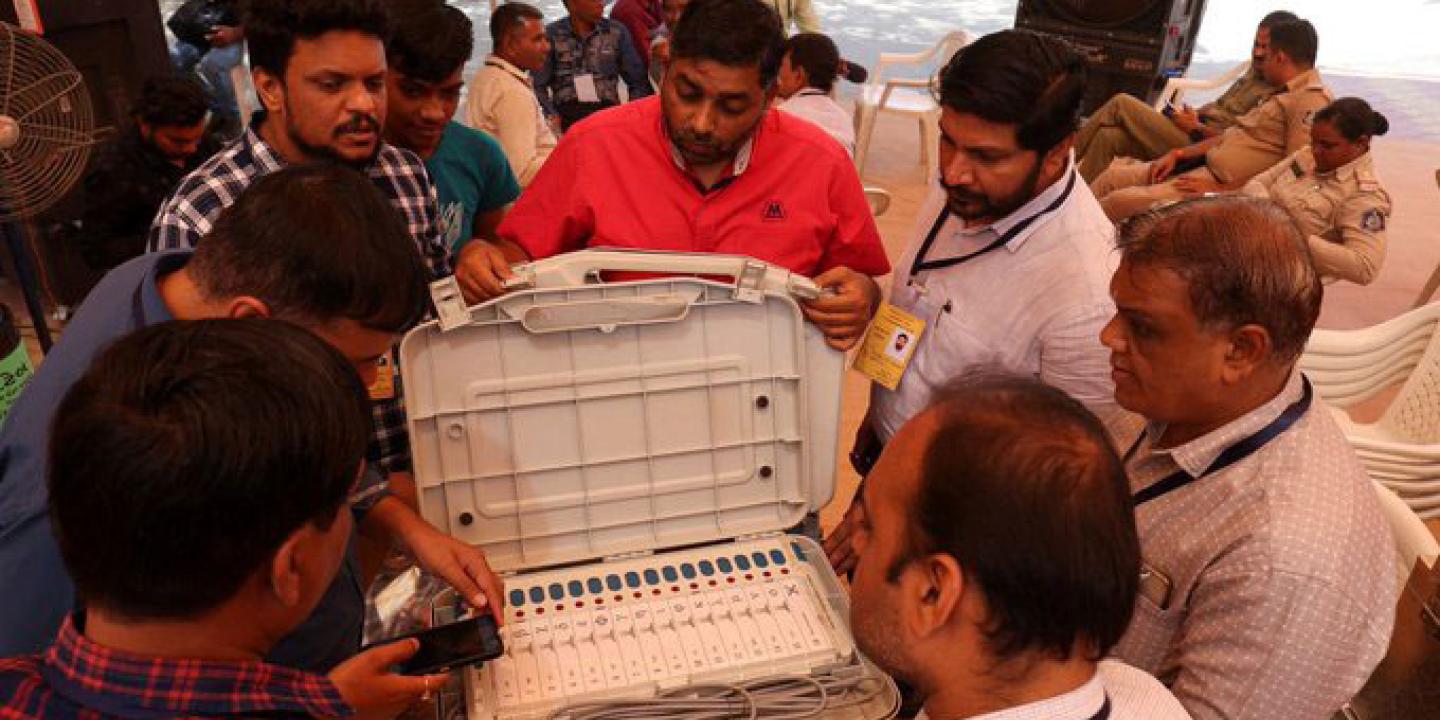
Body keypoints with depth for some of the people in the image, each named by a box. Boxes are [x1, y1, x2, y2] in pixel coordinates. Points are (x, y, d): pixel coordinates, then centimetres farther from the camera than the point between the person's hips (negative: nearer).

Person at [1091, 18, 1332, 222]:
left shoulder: (1312, 99, -13)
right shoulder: (1285, 93, 18)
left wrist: (1220, 190, -19)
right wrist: (1179, 154, 8)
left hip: (1224, 183, -10)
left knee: (1122, 201, -22)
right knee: (1114, 175, 6)